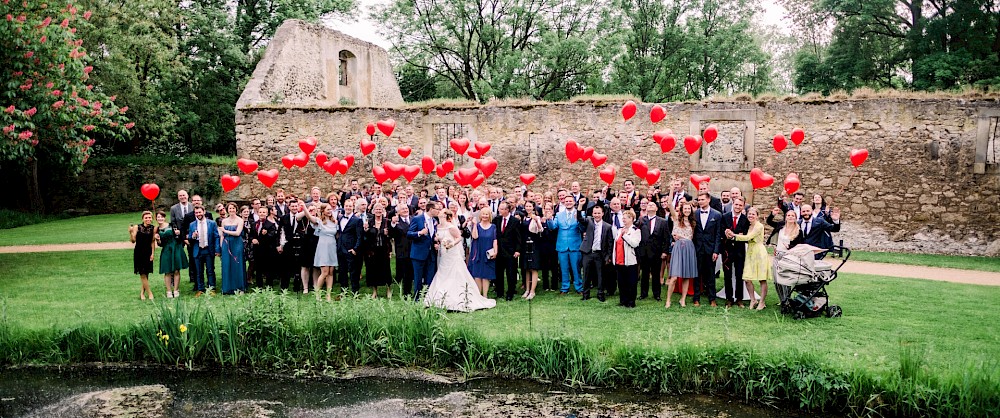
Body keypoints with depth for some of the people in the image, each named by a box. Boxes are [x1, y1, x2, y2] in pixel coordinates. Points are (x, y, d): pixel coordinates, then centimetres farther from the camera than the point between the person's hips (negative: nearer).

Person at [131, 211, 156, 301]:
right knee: (142, 274, -3)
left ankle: (142, 292, 20)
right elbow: (133, 240, -9)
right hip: (139, 252, -1)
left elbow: (152, 242, -2)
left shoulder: (153, 228, -4)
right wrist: (130, 233, -24)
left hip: (148, 252, 1)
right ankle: (150, 293, 3)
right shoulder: (137, 227, -6)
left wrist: (152, 253, -6)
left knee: (146, 273, 6)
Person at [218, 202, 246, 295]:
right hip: (226, 245, 3)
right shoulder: (224, 221, 11)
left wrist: (225, 231, -5)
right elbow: (222, 235, 12)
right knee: (226, 265, 2)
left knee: (237, 265, 0)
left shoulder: (240, 220, -1)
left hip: (237, 245, -3)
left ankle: (238, 287, 7)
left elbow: (237, 233, -13)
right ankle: (228, 288, 9)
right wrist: (221, 247, 5)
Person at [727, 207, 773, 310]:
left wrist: (734, 235, -10)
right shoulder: (749, 226, 14)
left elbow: (748, 237, -17)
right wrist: (732, 236, -8)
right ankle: (753, 300, 16)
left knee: (762, 280, 1)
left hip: (760, 252, -7)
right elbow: (747, 240, 5)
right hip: (750, 253, 7)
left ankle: (762, 302, 9)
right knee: (747, 279, 1)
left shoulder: (759, 226, -10)